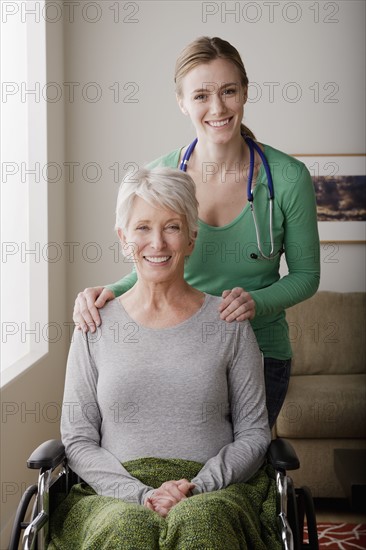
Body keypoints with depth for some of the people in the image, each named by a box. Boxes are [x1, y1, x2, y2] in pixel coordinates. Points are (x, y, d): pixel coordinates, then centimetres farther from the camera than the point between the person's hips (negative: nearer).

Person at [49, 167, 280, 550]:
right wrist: (141, 495, -10)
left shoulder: (227, 321, 7)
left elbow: (253, 433, 7)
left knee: (200, 519, -35)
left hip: (216, 492, 0)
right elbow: (78, 440, 6)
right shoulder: (96, 325, 8)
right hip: (116, 496, 0)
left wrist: (198, 487, -10)